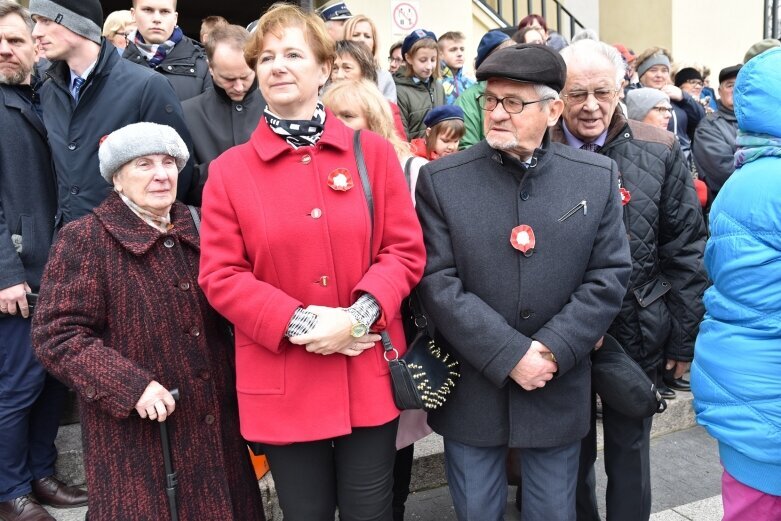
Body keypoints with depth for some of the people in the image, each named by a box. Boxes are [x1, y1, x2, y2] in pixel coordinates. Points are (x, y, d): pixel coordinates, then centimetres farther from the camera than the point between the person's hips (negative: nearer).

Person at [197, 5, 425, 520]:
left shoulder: (373, 152, 2)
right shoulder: (229, 169, 0)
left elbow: (406, 250, -1)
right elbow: (220, 275, -4)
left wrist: (358, 315, -16)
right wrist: (298, 323, -15)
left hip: (369, 374, 1)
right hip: (283, 384, 0)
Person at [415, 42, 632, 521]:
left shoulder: (598, 177, -1)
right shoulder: (441, 180, -6)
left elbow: (609, 277, -3)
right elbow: (439, 284, -11)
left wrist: (553, 350, -14)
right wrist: (510, 356, -17)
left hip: (559, 390, 1)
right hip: (471, 390, -1)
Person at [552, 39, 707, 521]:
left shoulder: (660, 151, -4)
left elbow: (686, 250, -1)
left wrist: (685, 338, -2)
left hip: (638, 333, 0)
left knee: (629, 450, 17)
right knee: (571, 450, 18)